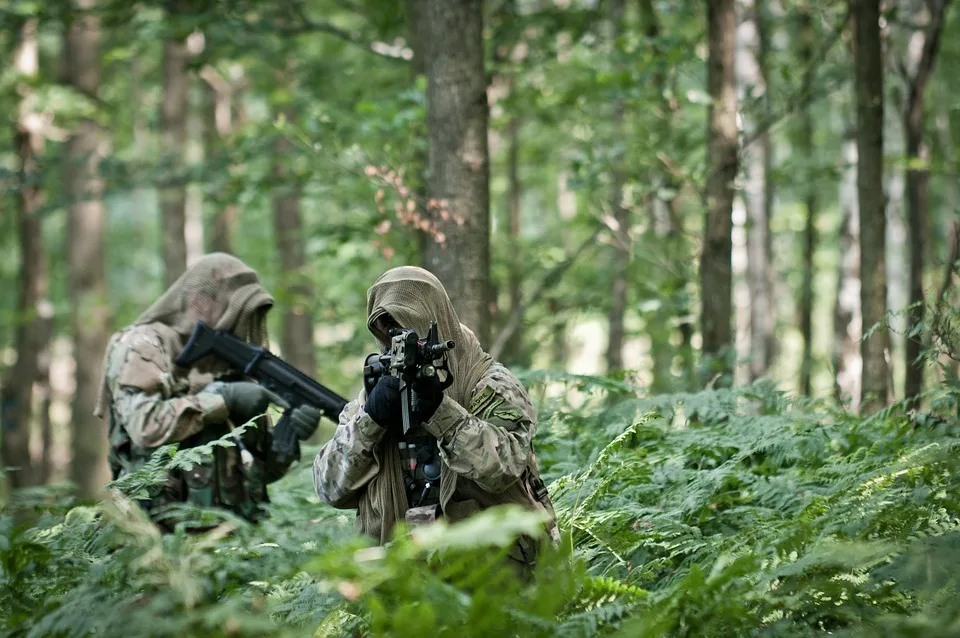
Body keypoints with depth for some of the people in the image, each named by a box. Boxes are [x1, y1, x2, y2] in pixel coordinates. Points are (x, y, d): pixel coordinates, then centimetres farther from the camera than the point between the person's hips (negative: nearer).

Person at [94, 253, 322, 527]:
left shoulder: (228, 363, 19)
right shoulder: (142, 346, 2)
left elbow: (259, 469, 19)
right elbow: (144, 425, -17)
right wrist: (223, 400, -13)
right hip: (171, 523, -6)